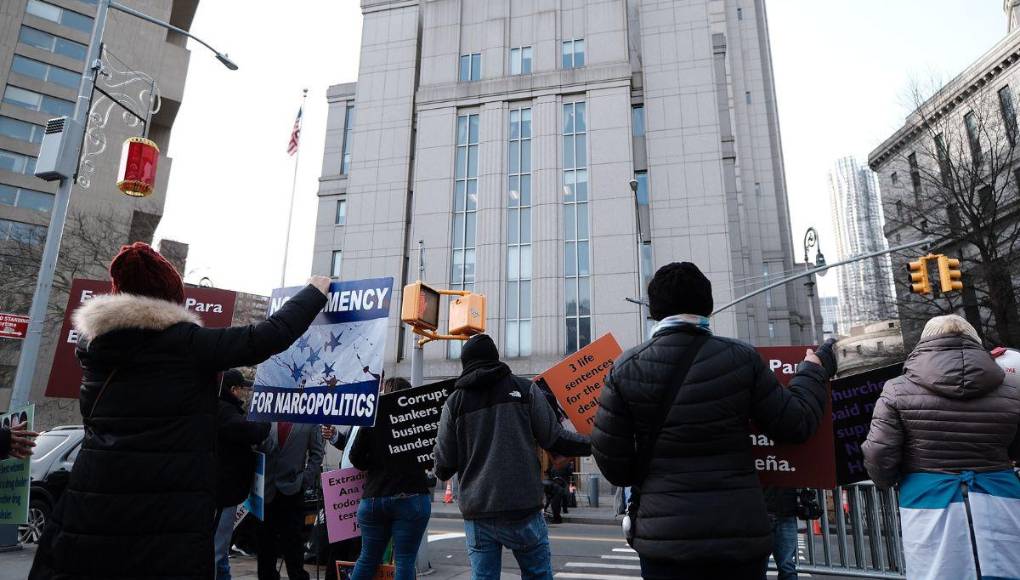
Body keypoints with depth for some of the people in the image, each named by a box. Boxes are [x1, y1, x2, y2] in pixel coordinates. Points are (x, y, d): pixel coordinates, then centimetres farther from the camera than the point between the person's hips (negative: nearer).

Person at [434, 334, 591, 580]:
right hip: (523, 509, -1)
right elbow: (554, 439, -3)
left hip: (477, 514, 2)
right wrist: (593, 444, 12)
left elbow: (444, 467, 4)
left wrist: (441, 472, 27)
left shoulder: (455, 401, 6)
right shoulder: (524, 389, 2)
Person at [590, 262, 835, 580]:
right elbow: (795, 425, 3)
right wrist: (814, 371, 20)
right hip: (741, 531, 1)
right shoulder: (741, 358, -7)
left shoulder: (626, 367, -7)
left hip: (664, 533, -1)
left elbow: (609, 456, -4)